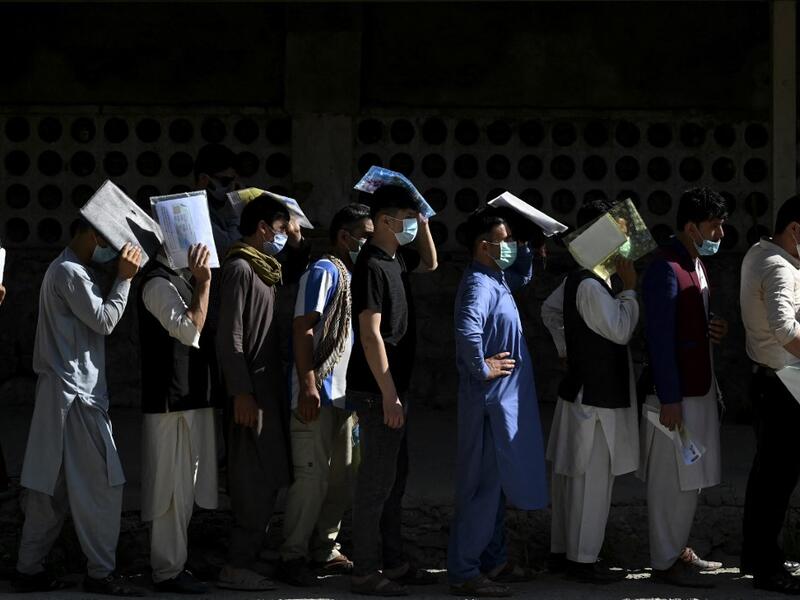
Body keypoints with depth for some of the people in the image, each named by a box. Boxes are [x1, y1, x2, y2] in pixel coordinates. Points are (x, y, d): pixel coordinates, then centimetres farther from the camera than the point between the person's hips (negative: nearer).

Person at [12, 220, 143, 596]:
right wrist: (124, 279, -10)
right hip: (75, 394, -11)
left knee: (51, 485, 10)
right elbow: (104, 321, -15)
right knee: (101, 484, -8)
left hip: (61, 392, 11)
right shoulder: (70, 272, -13)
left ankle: (29, 569, 11)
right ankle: (100, 573, -6)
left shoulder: (68, 270, 21)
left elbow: (93, 322, 19)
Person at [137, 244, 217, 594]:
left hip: (189, 397, 10)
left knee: (182, 487, 15)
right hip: (172, 400, -10)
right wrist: (203, 283, -25)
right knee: (172, 487, -6)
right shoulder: (158, 283, -15)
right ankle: (168, 572, -2)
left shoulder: (180, 279, 15)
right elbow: (190, 330, -25)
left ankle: (171, 562, 23)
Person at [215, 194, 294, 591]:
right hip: (252, 389, -10)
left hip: (268, 386, 10)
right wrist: (241, 392, -20)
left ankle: (245, 559, 13)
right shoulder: (239, 267, -11)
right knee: (256, 482, -10)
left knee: (264, 480, 9)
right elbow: (229, 337, -17)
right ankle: (238, 566, -8)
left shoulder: (263, 269, 17)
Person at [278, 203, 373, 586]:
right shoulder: (325, 271, -8)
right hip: (318, 394, -9)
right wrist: (307, 386, -22)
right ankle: (292, 556, -4)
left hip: (344, 394, 9)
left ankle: (325, 551, 19)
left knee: (342, 476, 11)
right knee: (312, 476, -9)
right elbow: (303, 329, -15)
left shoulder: (353, 276, 18)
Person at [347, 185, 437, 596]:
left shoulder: (395, 258, 9)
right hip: (377, 390, -10)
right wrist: (389, 395, -22)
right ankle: (367, 573, -1)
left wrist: (424, 224, 13)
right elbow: (370, 334, -22)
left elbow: (429, 264, 32)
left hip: (391, 386, 10)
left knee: (394, 475, 15)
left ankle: (392, 561, 24)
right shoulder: (372, 266, -18)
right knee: (377, 479, -6)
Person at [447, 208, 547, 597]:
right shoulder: (479, 285, -18)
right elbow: (467, 328, -37)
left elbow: (525, 274, 33)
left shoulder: (496, 281, 12)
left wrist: (527, 250, 12)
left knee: (495, 483, 17)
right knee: (481, 485, -6)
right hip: (489, 399, -10)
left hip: (504, 400, 10)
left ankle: (493, 561, 26)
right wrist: (482, 368, -24)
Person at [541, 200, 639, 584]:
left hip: (580, 390, 10)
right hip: (596, 398, -10)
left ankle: (561, 551, 23)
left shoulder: (576, 279, 10)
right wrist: (629, 288, -13)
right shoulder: (591, 286, -21)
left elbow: (549, 310, 26)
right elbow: (621, 331, -20)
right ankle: (582, 561, 1)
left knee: (570, 475, 15)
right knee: (593, 479, -4)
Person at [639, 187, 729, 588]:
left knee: (688, 478, 15)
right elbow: (660, 338, -21)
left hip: (698, 386, 10)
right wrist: (669, 399, -22)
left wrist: (712, 329, 3)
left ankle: (678, 549, 25)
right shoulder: (666, 269, -17)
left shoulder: (695, 264, 13)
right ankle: (666, 562, 2)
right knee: (674, 480, -4)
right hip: (675, 392, -10)